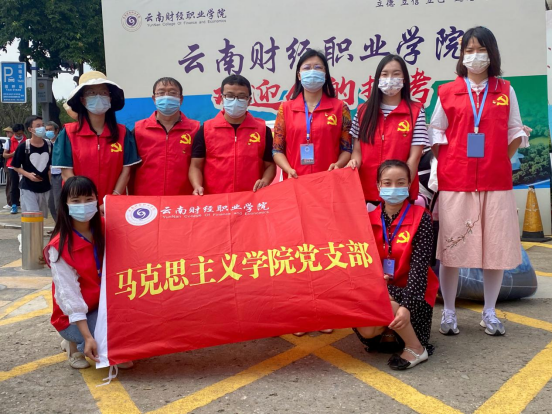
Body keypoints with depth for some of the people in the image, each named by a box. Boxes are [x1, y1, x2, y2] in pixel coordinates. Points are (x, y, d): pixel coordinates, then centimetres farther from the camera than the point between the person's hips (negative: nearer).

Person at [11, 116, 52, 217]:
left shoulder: (49, 145, 0)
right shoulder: (23, 147, -10)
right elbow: (16, 167, -3)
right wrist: (28, 175, -19)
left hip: (45, 188, 4)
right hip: (28, 188, -4)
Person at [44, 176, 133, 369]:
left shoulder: (103, 229, -3)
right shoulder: (60, 246, -21)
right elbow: (69, 294, -22)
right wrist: (88, 337, -26)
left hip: (105, 305, 5)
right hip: (74, 317, -5)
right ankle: (76, 344, 5)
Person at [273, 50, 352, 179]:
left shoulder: (340, 108, 6)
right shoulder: (285, 108, 7)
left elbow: (347, 148, 4)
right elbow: (277, 149, 6)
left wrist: (338, 165, -15)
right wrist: (289, 169, -11)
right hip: (295, 181, 0)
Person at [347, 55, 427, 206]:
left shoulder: (416, 111, -1)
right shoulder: (364, 111, 8)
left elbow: (414, 157, -6)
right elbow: (357, 150, 7)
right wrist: (355, 161, -15)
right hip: (366, 192, 2)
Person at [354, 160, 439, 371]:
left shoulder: (420, 218, -10)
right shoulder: (370, 219, 1)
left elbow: (419, 266, -18)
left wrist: (407, 305, -29)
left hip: (411, 292, -3)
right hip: (379, 289, 3)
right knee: (366, 331, -23)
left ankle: (416, 348, -10)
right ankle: (391, 333, 12)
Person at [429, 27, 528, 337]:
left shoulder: (505, 91, 9)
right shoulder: (447, 92, 6)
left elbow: (515, 132, 10)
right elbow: (437, 133, 7)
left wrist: (500, 161, -1)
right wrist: (445, 166, -3)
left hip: (496, 182, 1)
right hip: (455, 181, -1)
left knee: (496, 247, 4)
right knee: (451, 247, 1)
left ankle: (490, 313, 19)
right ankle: (449, 313, 13)